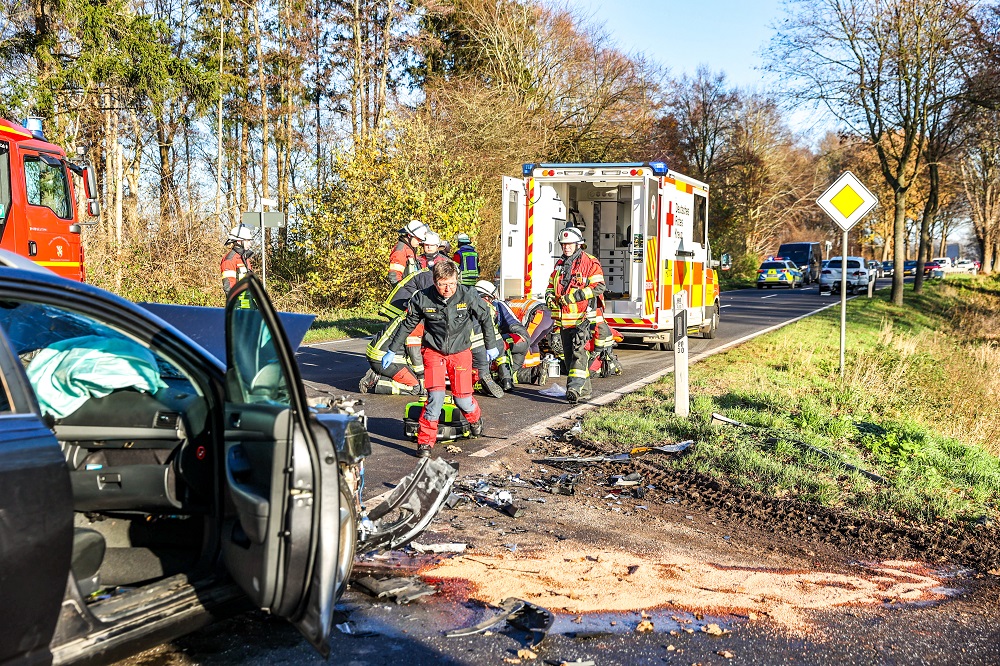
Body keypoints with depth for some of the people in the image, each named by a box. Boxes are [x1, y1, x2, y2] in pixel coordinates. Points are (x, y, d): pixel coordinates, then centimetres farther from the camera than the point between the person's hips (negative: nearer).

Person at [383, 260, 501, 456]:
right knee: (436, 395, -17)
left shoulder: (468, 295, -15)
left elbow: (485, 318, 3)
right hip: (433, 351, 0)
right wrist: (392, 350, 7)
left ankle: (475, 418, 38)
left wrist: (491, 345, 12)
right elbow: (407, 325, 2)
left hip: (460, 352, 1)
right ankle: (425, 440, -1)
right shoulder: (422, 298, -14)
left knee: (462, 399, 1)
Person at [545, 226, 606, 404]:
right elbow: (551, 285, 29)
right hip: (564, 319, 7)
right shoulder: (560, 264, 19)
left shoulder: (590, 263, -3)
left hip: (582, 317, -7)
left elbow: (599, 287, -13)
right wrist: (550, 297, 6)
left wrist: (575, 296, -19)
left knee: (578, 352, -18)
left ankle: (575, 388, -26)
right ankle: (585, 389, 19)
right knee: (569, 354, 9)